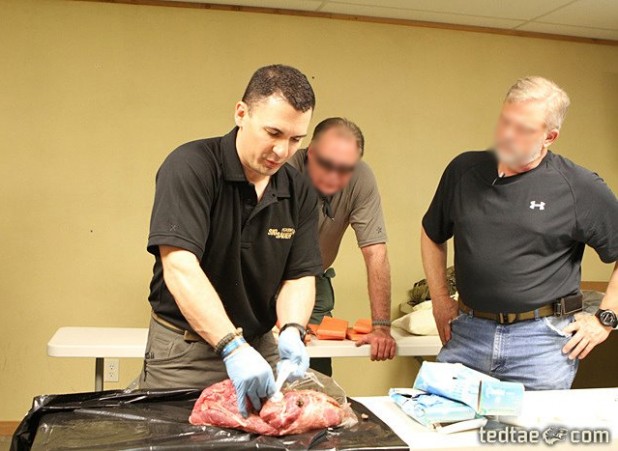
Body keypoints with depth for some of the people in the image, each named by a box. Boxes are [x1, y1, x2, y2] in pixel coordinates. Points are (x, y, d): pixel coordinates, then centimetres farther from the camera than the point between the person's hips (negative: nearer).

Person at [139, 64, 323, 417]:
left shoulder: (300, 193, -1)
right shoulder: (191, 166, -18)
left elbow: (299, 276, 0)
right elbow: (180, 268, -28)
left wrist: (292, 332, -21)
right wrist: (233, 347, -36)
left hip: (259, 349, 4)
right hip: (183, 353, -4)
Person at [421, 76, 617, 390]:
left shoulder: (580, 187, -5)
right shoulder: (463, 170, 6)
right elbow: (432, 235, 19)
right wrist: (440, 299, 13)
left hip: (542, 340, -3)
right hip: (467, 334, 3)